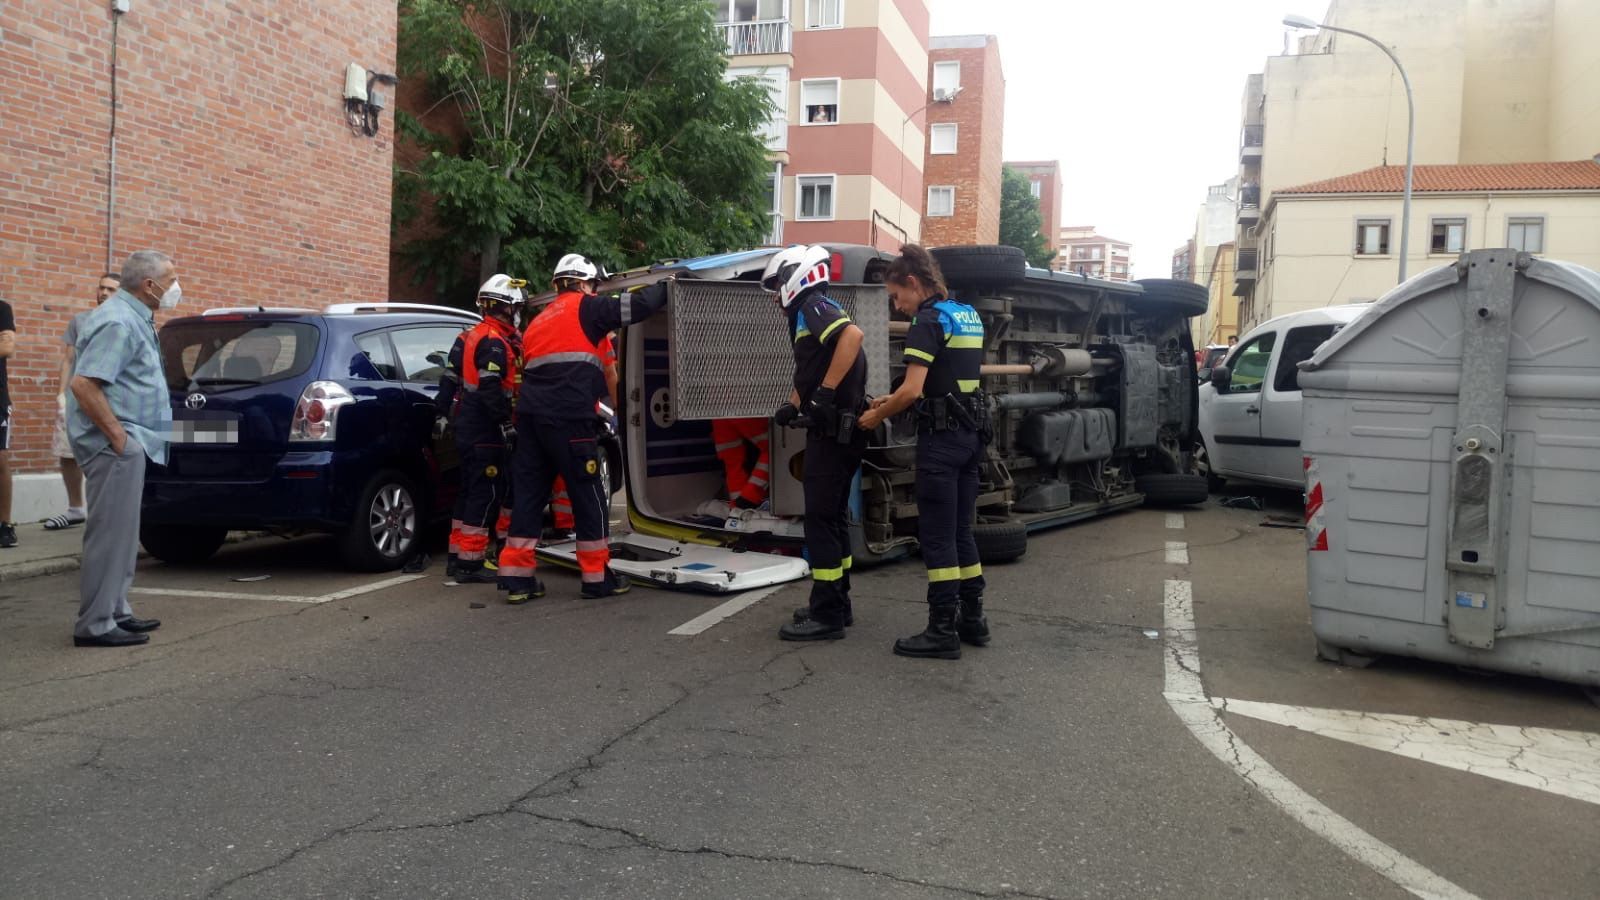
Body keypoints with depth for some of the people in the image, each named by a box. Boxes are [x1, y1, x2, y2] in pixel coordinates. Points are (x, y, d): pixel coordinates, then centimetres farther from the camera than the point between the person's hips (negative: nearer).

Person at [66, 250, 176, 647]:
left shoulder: (134, 318, 15)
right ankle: (95, 625, -1)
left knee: (120, 532, 15)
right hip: (113, 444, -11)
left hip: (127, 442, 11)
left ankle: (116, 612, 24)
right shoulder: (118, 322, -16)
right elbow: (83, 384, -24)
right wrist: (117, 435, -21)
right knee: (110, 532, -7)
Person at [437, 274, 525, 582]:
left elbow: (449, 380, 18)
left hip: (466, 429, 10)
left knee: (470, 493, 17)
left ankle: (457, 557, 23)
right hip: (485, 432, -10)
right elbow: (491, 389, -23)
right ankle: (470, 563, -3)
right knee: (486, 495, -5)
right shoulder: (495, 341, -14)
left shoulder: (468, 337, 15)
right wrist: (506, 423, -23)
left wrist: (442, 413, 23)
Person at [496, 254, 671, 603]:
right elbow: (637, 306, -2)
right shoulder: (585, 308, 2)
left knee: (529, 493, 9)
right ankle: (597, 577, 7)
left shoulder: (540, 320, 26)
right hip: (568, 419, -8)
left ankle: (517, 577, 9)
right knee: (590, 495, 2)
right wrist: (666, 287, 15)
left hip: (532, 416, 8)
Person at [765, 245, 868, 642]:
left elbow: (852, 334, -28)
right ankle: (837, 604, 25)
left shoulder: (813, 306, -9)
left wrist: (826, 392, -28)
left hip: (833, 431, -10)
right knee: (833, 517, 16)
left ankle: (826, 616, -2)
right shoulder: (806, 318, 22)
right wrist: (792, 406, 8)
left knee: (821, 520, -6)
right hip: (839, 430, 10)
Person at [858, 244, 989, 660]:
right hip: (971, 431, 9)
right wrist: (895, 401, 16)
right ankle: (972, 618, 22)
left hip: (942, 437, -9)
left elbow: (912, 390, -20)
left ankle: (943, 631, 3)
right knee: (961, 530, 15)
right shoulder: (969, 316, 14)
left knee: (937, 535, -2)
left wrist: (877, 416, -4)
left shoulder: (928, 321, -13)